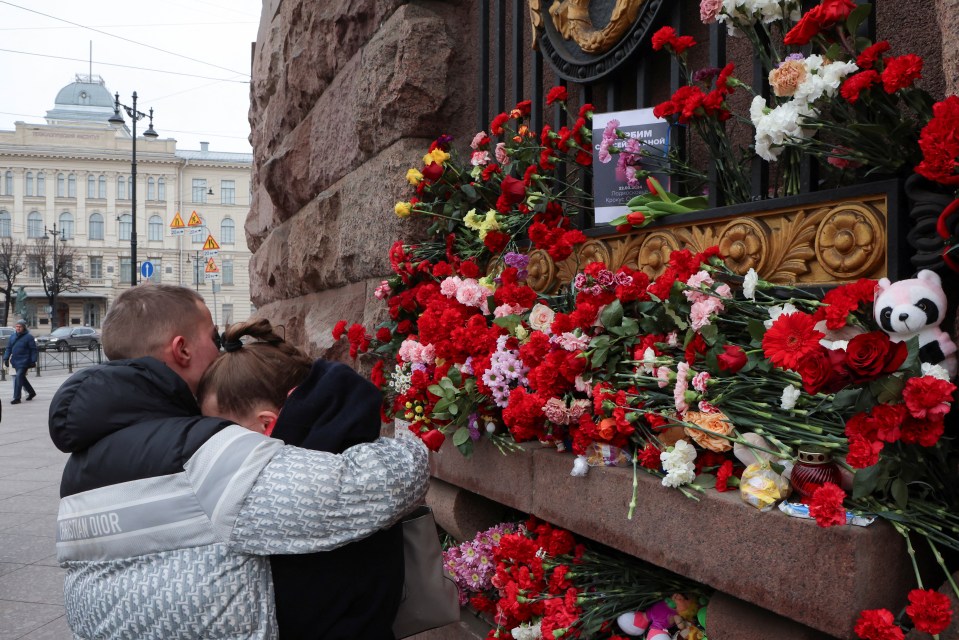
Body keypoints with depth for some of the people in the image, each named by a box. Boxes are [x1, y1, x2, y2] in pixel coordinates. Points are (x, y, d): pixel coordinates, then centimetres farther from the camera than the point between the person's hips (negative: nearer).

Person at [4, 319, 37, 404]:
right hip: (15, 362, 7)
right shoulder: (13, 336, 11)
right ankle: (31, 392, 32)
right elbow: (8, 348, 14)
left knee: (18, 378, -12)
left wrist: (33, 361, -12)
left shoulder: (28, 337, -7)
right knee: (22, 378, 15)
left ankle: (16, 398, -9)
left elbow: (33, 349, -8)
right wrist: (6, 358, 6)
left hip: (24, 362, -7)